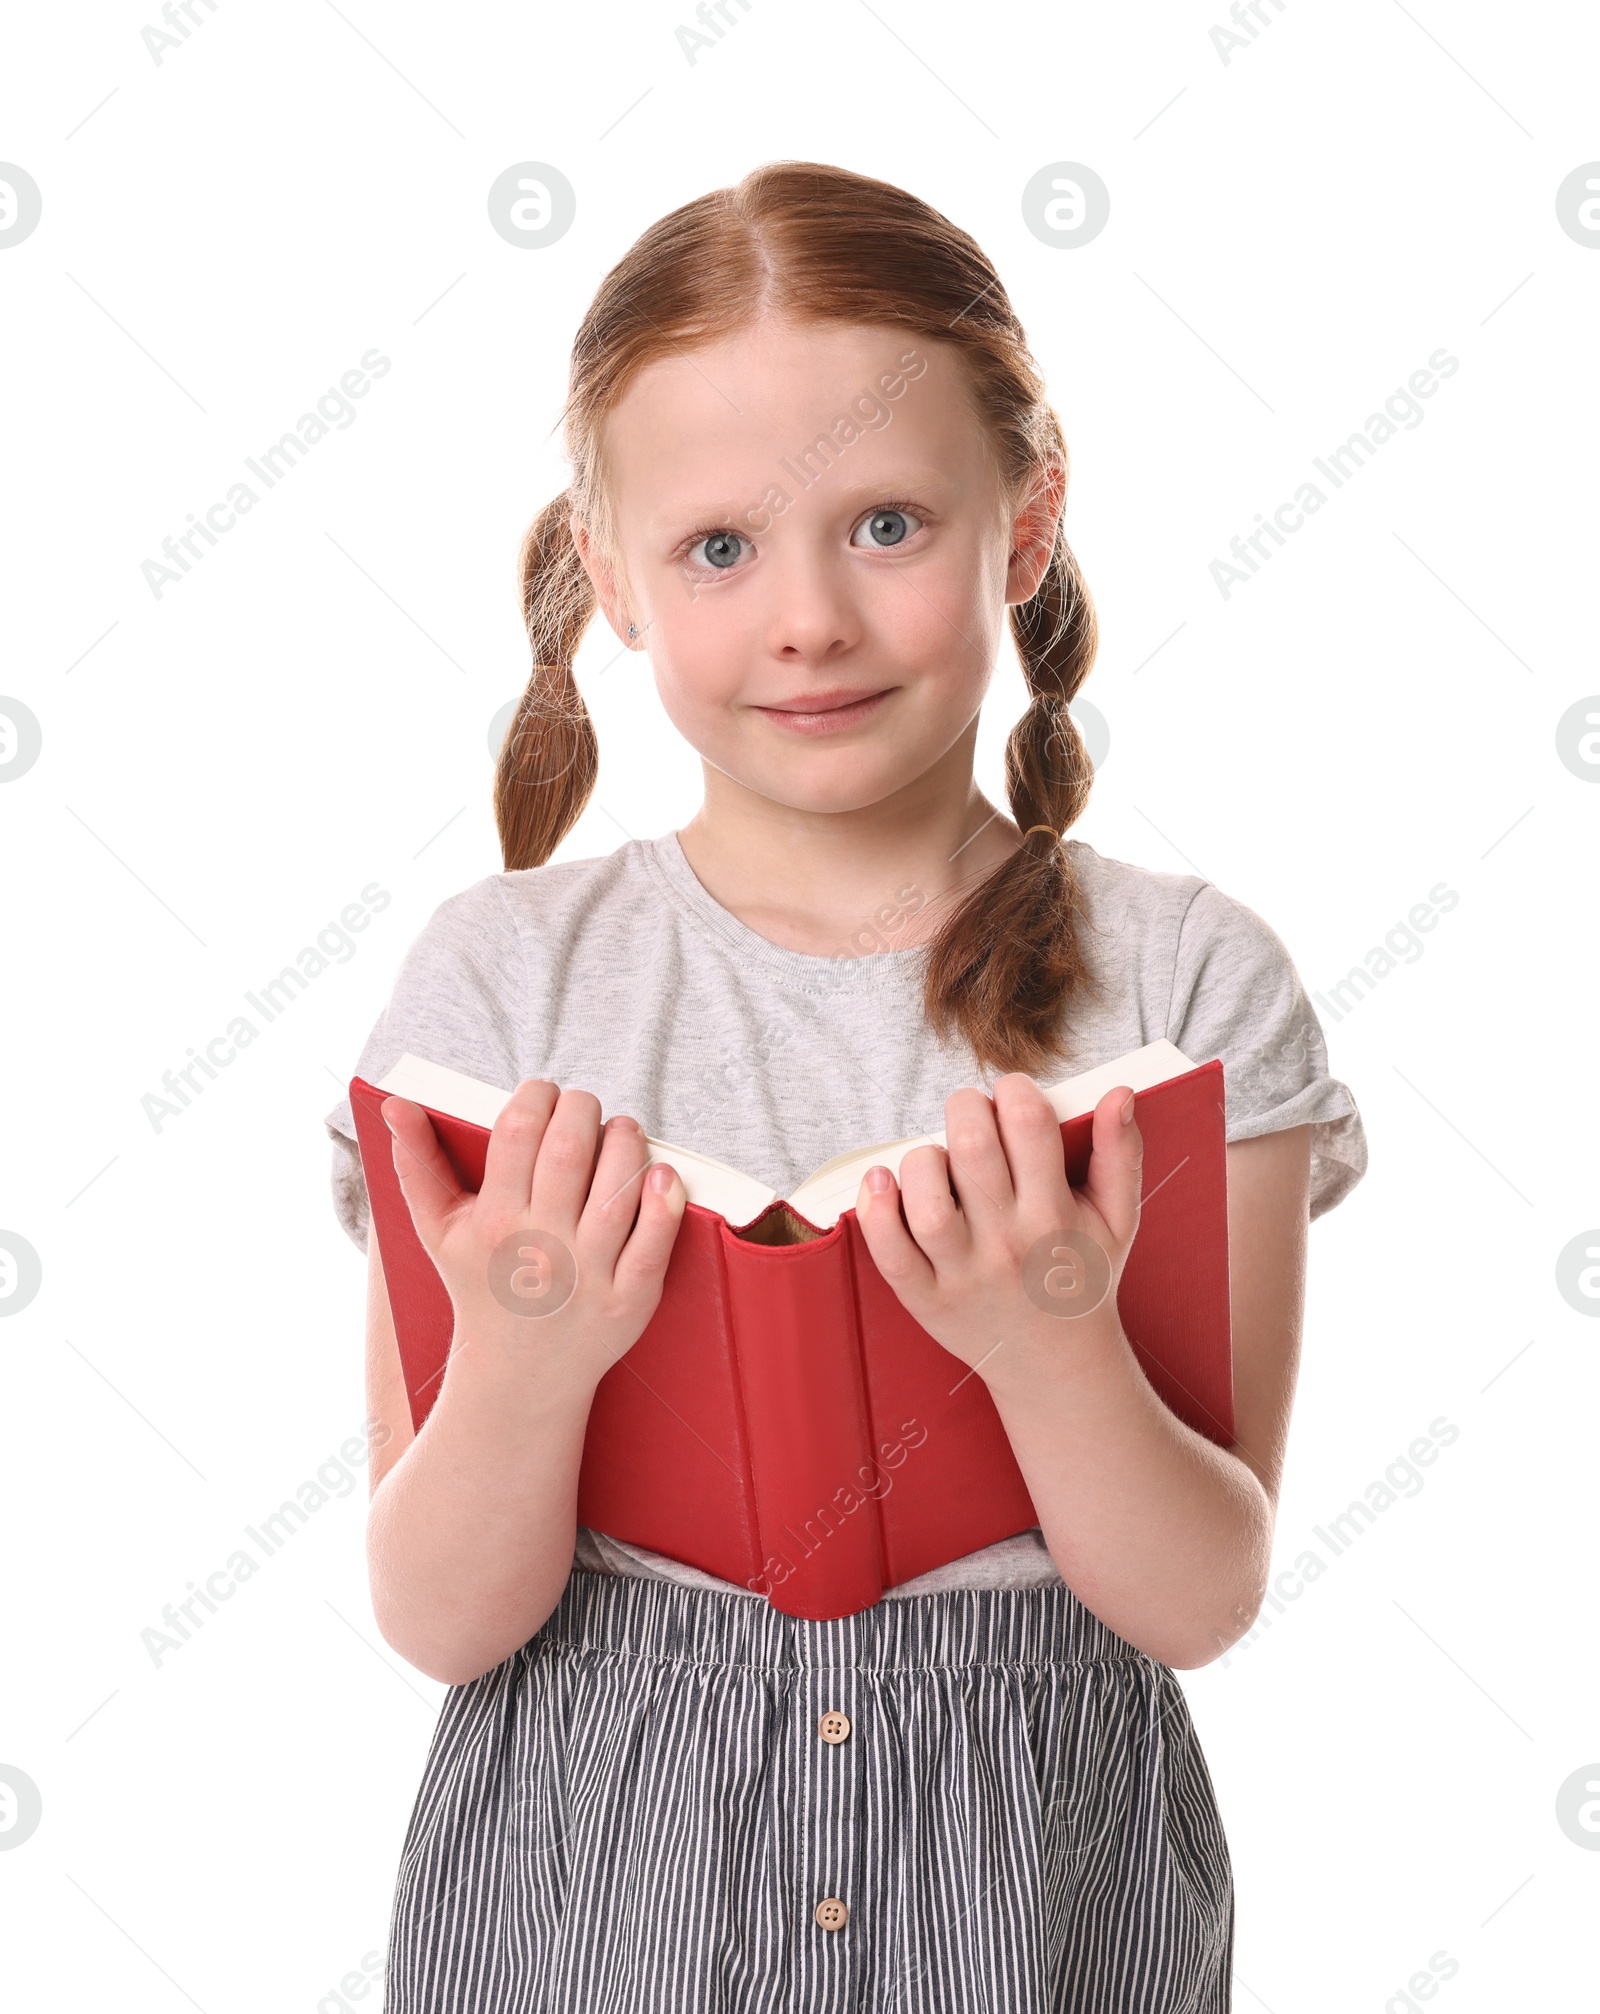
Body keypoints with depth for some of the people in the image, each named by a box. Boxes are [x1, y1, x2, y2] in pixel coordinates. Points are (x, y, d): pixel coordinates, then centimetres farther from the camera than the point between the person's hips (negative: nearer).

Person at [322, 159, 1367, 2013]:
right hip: (590, 1862, 0)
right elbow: (441, 1621, -8)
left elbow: (1203, 1602, -10)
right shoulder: (503, 976, -10)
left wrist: (1049, 1347, -27)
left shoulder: (1186, 977, -9)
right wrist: (524, 1361, -27)